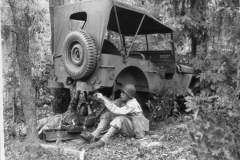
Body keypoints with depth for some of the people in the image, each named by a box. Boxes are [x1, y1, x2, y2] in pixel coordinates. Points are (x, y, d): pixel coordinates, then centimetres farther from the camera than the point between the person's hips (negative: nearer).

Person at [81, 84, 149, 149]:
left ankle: (103, 141, -38)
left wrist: (103, 98, -35)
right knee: (107, 114, -5)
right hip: (126, 126, 9)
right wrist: (103, 97, -16)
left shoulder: (132, 105, -27)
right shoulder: (124, 100, 0)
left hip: (135, 130, -9)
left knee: (120, 118, -37)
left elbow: (117, 111, -38)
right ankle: (94, 135, -19)